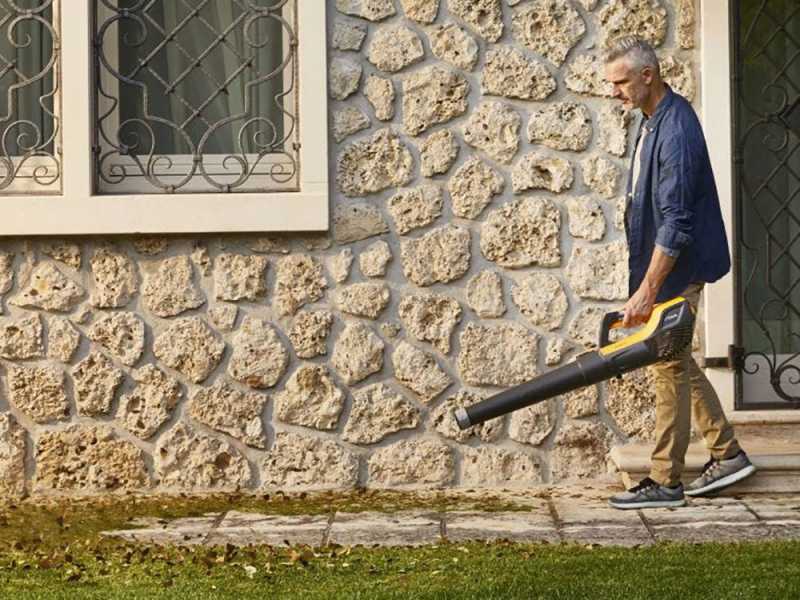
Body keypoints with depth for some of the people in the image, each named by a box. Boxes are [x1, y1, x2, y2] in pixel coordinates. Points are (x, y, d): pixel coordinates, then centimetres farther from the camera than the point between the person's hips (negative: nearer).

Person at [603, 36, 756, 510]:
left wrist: (647, 290, -26)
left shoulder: (676, 132, -24)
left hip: (676, 270, -10)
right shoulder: (656, 119, 8)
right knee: (678, 362, 15)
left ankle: (665, 482, 4)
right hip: (664, 263, 10)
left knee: (669, 367, -3)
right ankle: (728, 453, 23)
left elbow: (676, 223, -27)